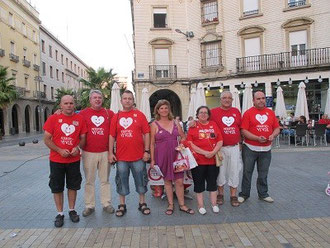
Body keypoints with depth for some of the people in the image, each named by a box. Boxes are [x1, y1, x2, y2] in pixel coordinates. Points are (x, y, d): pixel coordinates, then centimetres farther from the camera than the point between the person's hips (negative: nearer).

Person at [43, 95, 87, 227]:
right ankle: (60, 213, 24)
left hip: (74, 159, 1)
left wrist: (78, 147, -15)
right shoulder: (53, 118, -5)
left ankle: (72, 210, 30)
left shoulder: (80, 119, -1)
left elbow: (83, 138, 5)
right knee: (57, 187, 8)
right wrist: (60, 150, -17)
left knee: (73, 186, 12)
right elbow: (47, 139, -5)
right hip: (56, 160, -1)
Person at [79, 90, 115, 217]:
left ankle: (106, 203, 23)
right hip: (89, 152, -1)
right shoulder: (83, 113, 1)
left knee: (105, 179, 11)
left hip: (105, 152, 1)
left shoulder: (109, 113, 6)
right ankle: (89, 205, 21)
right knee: (89, 180, 8)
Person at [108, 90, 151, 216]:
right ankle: (122, 205, 27)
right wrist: (110, 153, -1)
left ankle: (142, 203, 29)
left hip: (138, 156, -1)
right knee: (122, 181, 11)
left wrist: (146, 151, -6)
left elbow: (146, 134, -1)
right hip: (121, 156, 1)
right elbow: (112, 136, 5)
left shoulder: (140, 115, 1)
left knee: (140, 180, 11)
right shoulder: (116, 116, 5)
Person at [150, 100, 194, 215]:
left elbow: (183, 137, 18)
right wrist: (152, 159, -4)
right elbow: (152, 143, -1)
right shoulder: (155, 124, 0)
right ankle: (170, 205, 23)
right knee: (167, 180, 9)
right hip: (162, 156, -2)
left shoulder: (175, 123, 8)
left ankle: (182, 205, 17)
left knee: (179, 180, 2)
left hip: (175, 155, 2)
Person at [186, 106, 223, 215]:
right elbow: (190, 143, -8)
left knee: (212, 182, 12)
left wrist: (213, 152, -11)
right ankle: (201, 206, 20)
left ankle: (214, 204, 26)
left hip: (213, 160, 3)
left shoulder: (213, 124, 9)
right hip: (198, 160, -2)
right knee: (199, 183, 6)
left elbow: (220, 141, 5)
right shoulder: (193, 126, 1)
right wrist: (204, 152, -16)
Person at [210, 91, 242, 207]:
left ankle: (233, 196, 20)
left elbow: (240, 128, 16)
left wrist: (239, 142, 13)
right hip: (220, 147, -3)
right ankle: (220, 194, 24)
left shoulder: (236, 111, 10)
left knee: (234, 171, 7)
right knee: (220, 171, 7)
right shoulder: (214, 112, -1)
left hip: (234, 147, 3)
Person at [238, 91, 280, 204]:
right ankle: (244, 194, 21)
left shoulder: (271, 112, 9)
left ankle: (263, 194, 30)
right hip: (250, 148, -3)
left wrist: (273, 135, -10)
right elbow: (244, 131, -12)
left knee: (263, 173, 14)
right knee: (247, 172, 7)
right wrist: (257, 138, -21)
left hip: (266, 149, 4)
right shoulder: (248, 113, -5)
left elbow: (277, 128, 11)